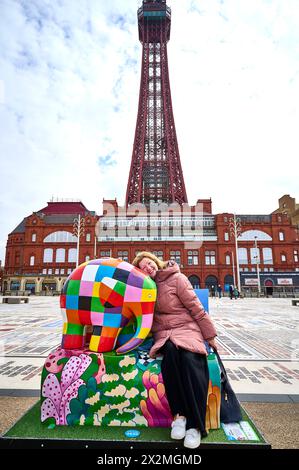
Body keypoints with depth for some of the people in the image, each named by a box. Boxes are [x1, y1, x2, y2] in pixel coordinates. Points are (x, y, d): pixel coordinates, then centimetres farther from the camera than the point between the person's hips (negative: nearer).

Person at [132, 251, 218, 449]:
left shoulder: (177, 278, -4)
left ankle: (195, 425, -22)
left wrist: (210, 336, 0)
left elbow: (196, 308, -2)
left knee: (190, 358, -32)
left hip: (186, 328, -2)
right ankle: (179, 413, -24)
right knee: (171, 351, -33)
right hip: (163, 333, 2)